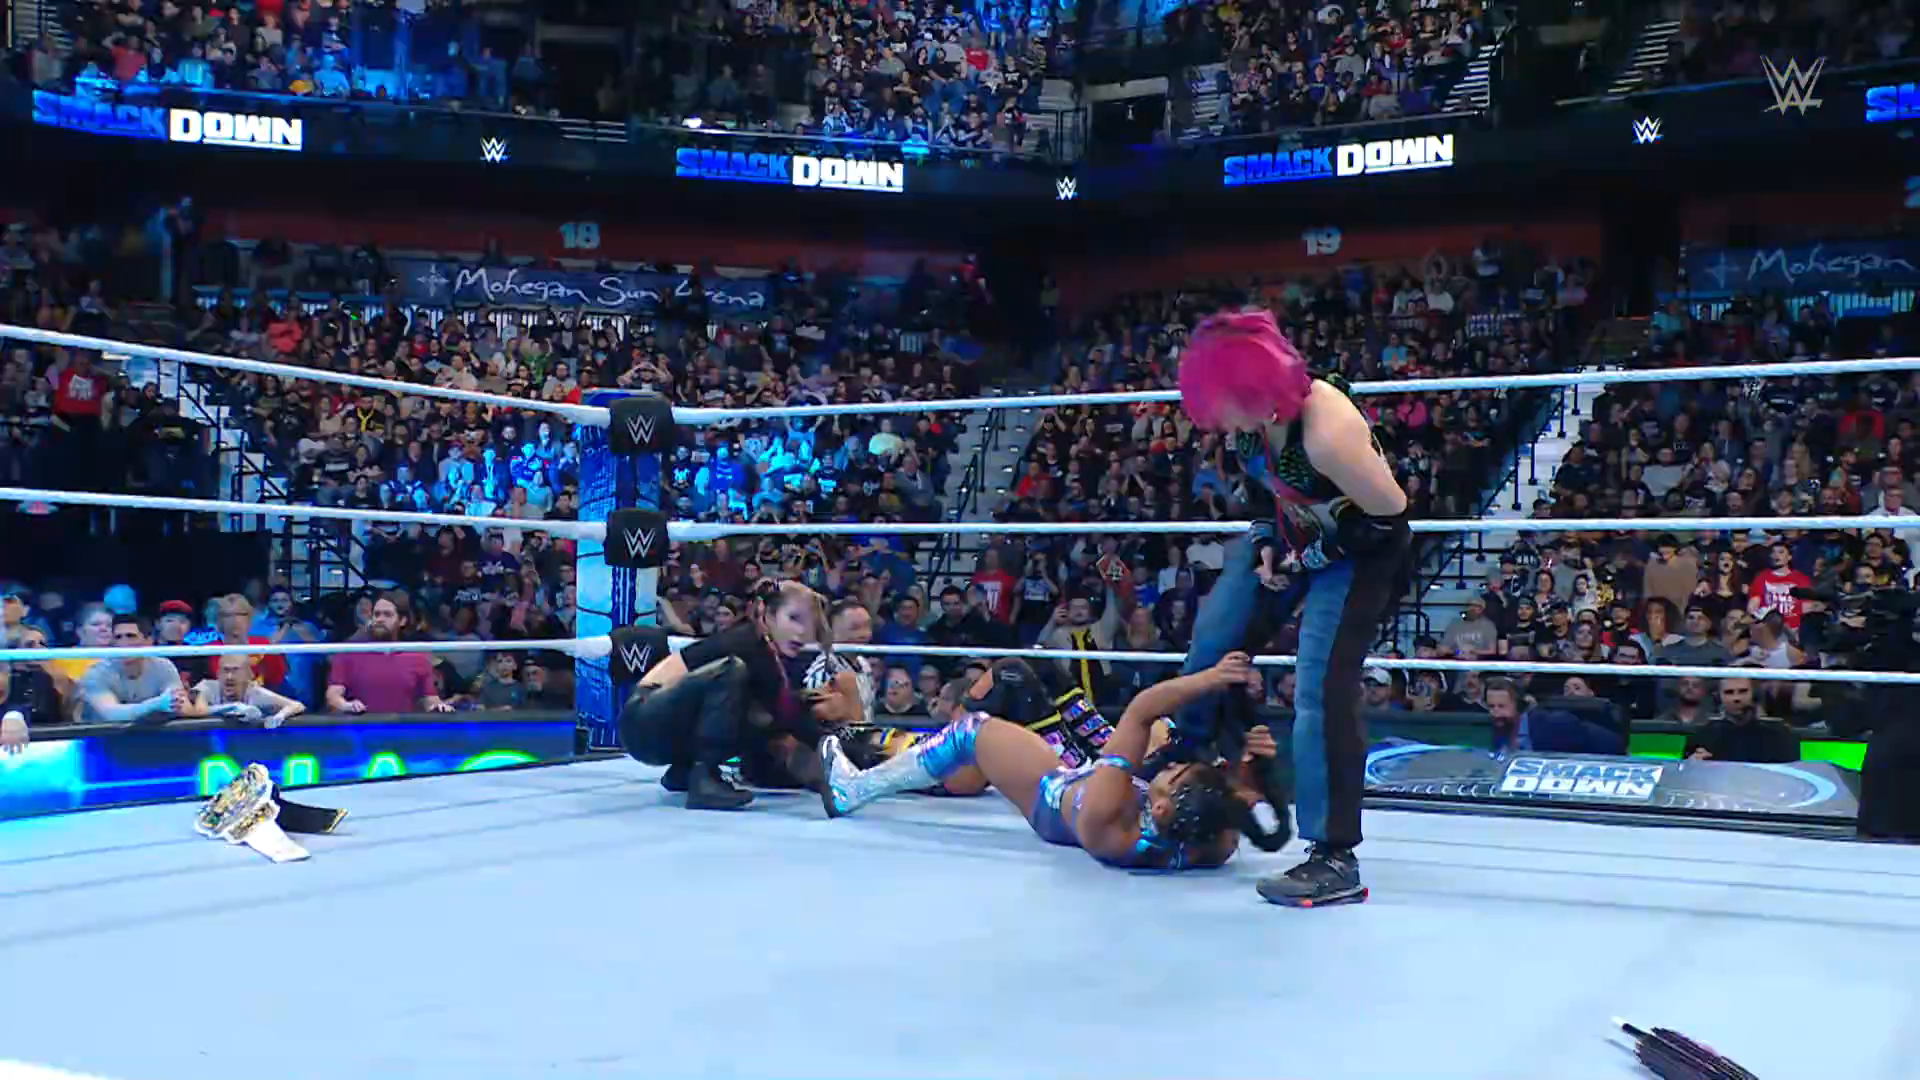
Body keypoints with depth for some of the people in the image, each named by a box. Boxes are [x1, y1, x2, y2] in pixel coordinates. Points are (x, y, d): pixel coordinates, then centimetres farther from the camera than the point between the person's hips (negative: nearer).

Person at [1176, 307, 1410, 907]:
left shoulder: (1327, 432, -38)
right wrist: (1272, 538, -2)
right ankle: (1189, 749, 40)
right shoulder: (1251, 413, -14)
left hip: (1359, 551, -8)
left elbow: (1390, 512, -25)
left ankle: (1336, 862, -7)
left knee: (1321, 694, -15)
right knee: (1213, 639, 12)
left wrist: (1312, 555, -19)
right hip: (1293, 534, 8)